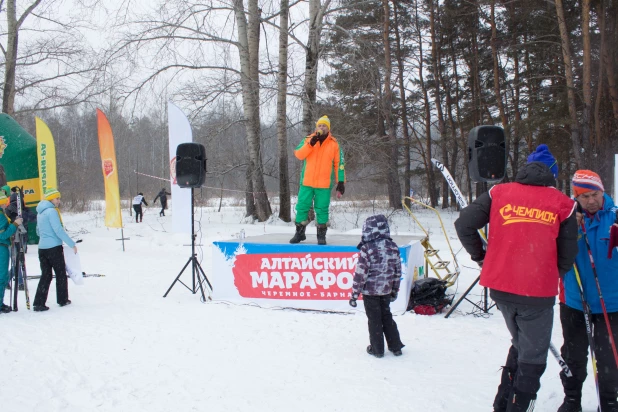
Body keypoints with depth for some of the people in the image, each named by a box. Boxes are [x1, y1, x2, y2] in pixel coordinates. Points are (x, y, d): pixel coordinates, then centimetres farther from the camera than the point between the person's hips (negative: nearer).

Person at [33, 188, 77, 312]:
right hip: (54, 247, -7)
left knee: (45, 275, 8)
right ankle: (63, 300, 17)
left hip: (42, 248, 7)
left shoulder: (41, 213, 14)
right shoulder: (52, 211, -13)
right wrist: (72, 244, -14)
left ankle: (39, 303, -1)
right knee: (61, 274, 8)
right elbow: (59, 230, -18)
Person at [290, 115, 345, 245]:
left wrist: (341, 182, 0)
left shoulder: (334, 144, 4)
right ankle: (300, 232, 16)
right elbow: (299, 155, -8)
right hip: (307, 182, 1)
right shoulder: (307, 140, 6)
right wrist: (310, 144, -21)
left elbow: (339, 164, 5)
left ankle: (321, 234, 12)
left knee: (322, 209, 2)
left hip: (324, 184, -1)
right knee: (302, 206, 4)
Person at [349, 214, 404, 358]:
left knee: (374, 320, 8)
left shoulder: (367, 249, -18)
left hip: (370, 291, -5)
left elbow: (360, 273, -16)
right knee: (387, 316, 20)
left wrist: (354, 294, -8)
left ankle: (377, 349, 17)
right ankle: (395, 346, 25)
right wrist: (395, 291, 19)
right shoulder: (393, 247, -1)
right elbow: (398, 271, 7)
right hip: (386, 290, 5)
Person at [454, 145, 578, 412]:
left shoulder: (499, 193, 3)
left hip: (500, 288, 3)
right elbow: (568, 255, 4)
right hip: (539, 293, -3)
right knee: (532, 358, 11)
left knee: (519, 346, 25)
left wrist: (480, 256, 12)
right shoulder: (562, 203, 0)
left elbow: (464, 224, -1)